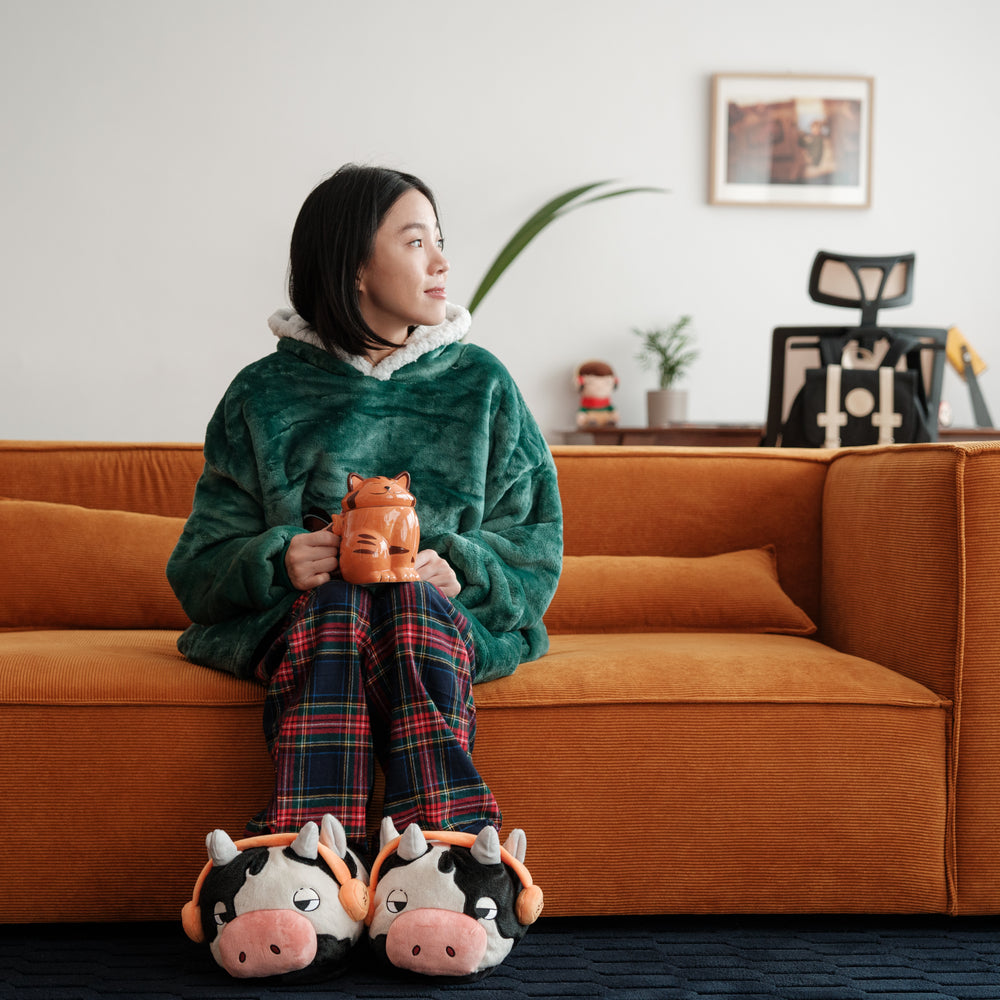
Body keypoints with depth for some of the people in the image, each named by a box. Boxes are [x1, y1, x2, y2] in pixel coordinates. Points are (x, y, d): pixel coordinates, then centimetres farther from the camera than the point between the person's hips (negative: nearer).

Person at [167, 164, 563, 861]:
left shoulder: (480, 382, 12)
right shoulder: (266, 394, 8)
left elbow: (534, 540, 8)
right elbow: (205, 560, 6)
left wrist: (459, 567, -14)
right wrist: (279, 560, -16)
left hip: (446, 618, 0)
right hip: (299, 616, 0)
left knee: (408, 601, -34)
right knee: (339, 600, -35)